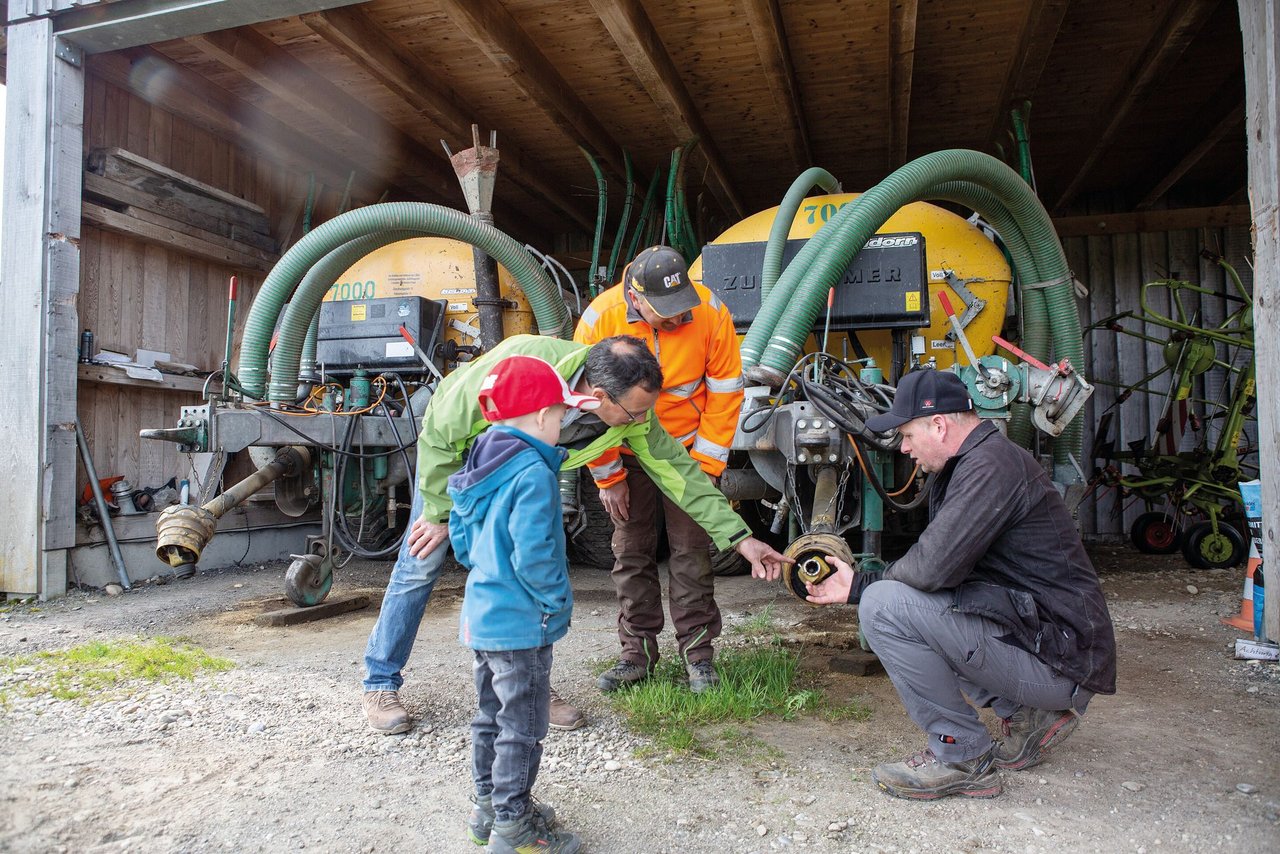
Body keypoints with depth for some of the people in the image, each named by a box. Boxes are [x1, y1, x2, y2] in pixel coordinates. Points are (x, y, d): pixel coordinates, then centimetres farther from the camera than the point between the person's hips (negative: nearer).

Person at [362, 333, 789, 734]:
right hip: (453, 446, -4)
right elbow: (439, 434, -29)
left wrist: (740, 537, -20)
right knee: (422, 563, -2)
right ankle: (381, 683, 14)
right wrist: (440, 513, -20)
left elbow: (678, 470, -18)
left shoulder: (632, 415, -29)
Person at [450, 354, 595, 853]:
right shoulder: (533, 473, -22)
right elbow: (533, 554, -26)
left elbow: (459, 535, 14)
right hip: (521, 622, -9)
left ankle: (487, 808, 35)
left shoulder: (481, 465, 6)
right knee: (522, 726, 4)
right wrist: (558, 601, -13)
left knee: (492, 715, 21)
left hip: (481, 612, 10)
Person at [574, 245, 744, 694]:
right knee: (631, 552, 6)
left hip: (689, 446, 0)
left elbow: (725, 392, -10)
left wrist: (705, 465, -9)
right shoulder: (600, 320, -21)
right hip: (628, 453, 1)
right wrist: (608, 477, -7)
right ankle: (638, 652, 19)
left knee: (691, 549, 0)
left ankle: (697, 652, 13)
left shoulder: (711, 312, -19)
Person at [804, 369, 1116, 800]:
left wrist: (876, 582, -5)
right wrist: (858, 584, 15)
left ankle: (962, 757, -4)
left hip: (1057, 661, -10)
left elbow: (932, 567, -28)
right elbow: (942, 569, 17)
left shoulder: (991, 465, -18)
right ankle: (1030, 713, 15)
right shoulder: (973, 464, 14)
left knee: (884, 606, -19)